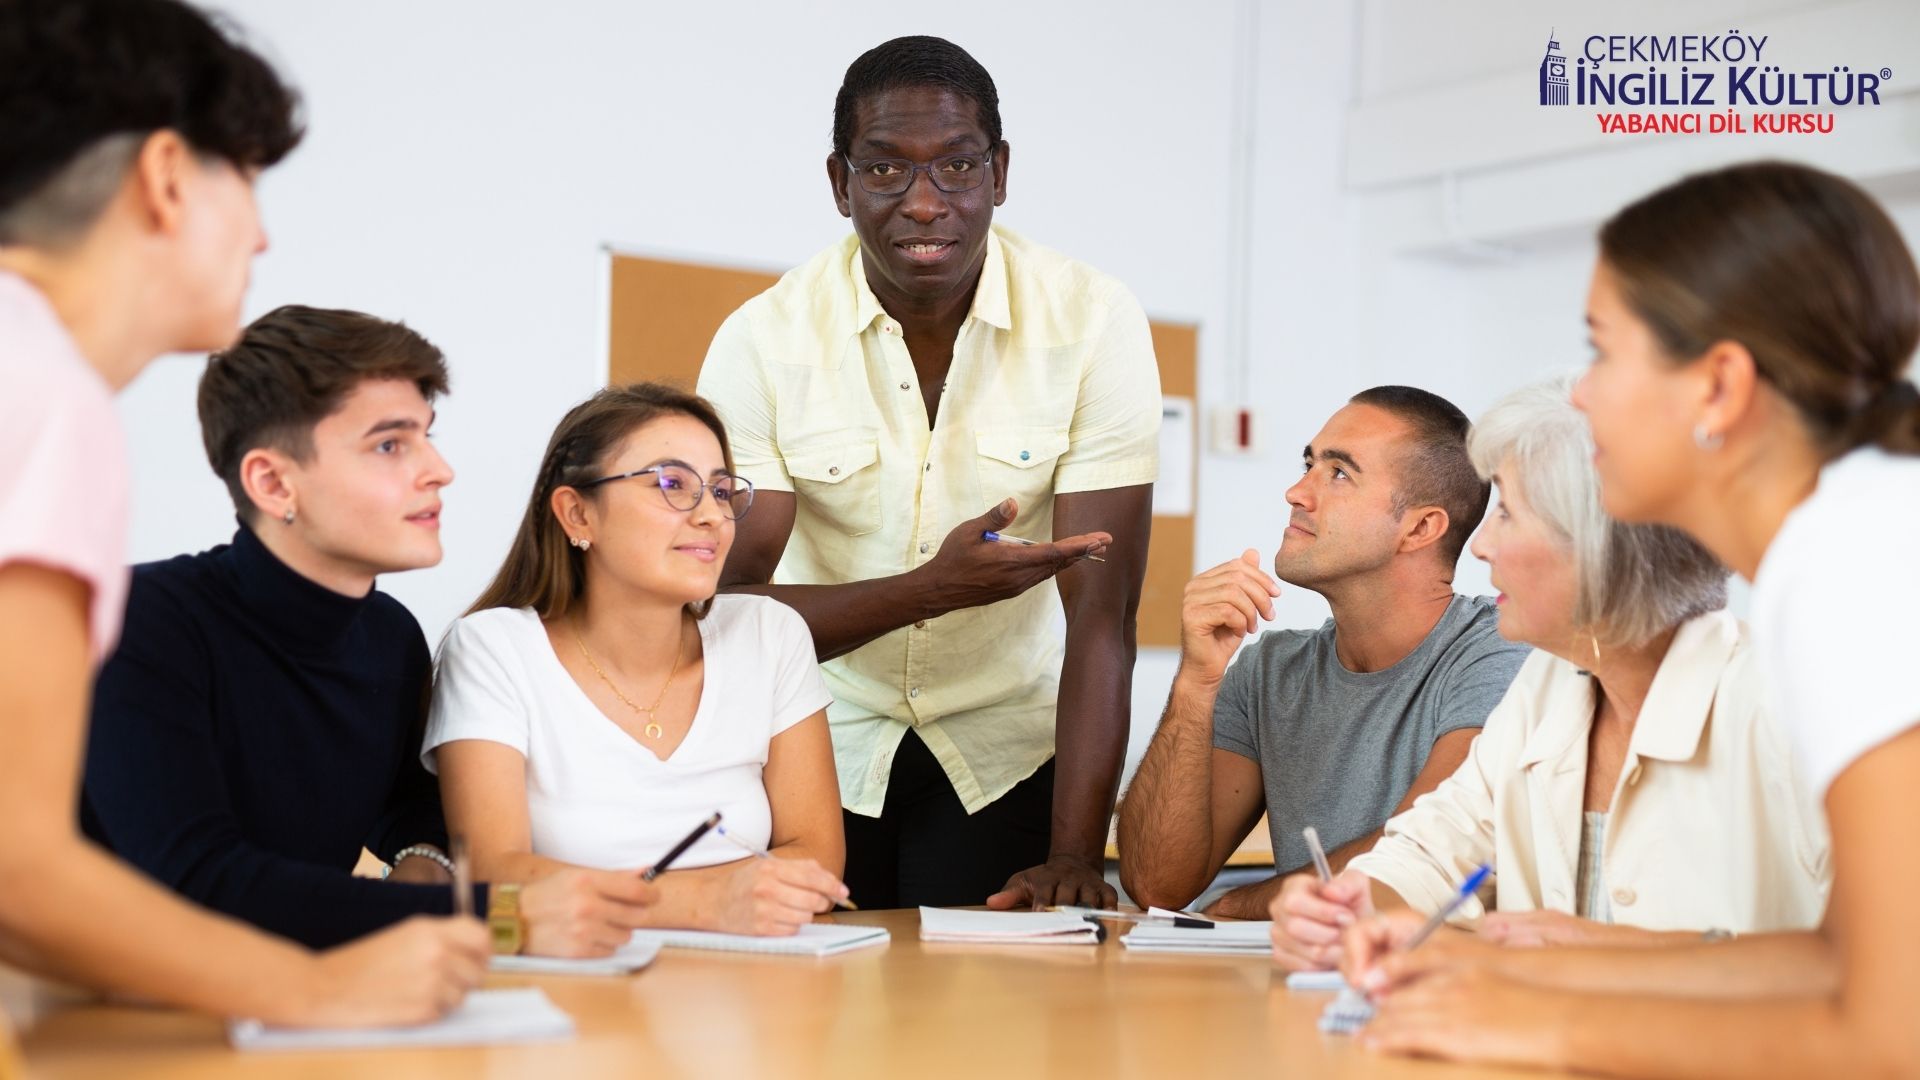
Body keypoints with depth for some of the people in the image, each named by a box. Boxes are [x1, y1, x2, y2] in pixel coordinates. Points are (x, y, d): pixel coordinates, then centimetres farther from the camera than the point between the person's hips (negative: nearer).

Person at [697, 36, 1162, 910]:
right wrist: (934, 587, -31)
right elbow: (730, 607, -16)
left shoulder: (1097, 324, -14)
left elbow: (1102, 613, -17)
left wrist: (1076, 857, -24)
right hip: (821, 742, 1)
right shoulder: (763, 340, -12)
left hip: (1009, 746, 0)